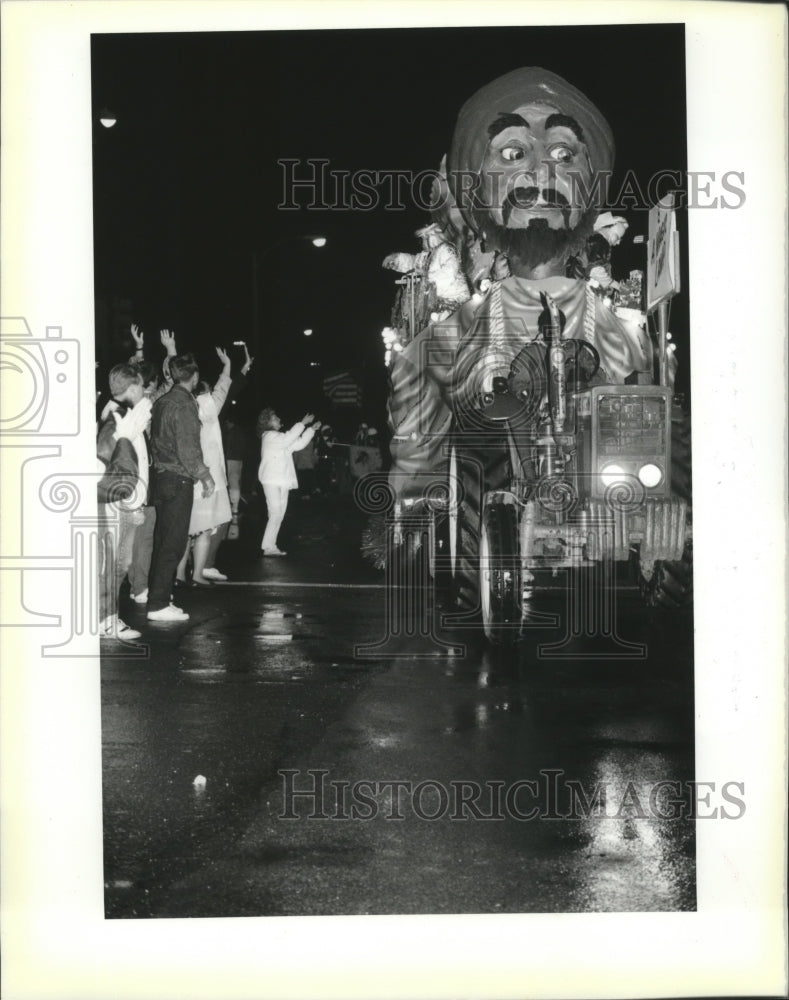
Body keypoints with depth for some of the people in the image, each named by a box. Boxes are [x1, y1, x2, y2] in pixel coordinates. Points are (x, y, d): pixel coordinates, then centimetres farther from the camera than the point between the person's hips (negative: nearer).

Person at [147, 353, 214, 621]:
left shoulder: (162, 402, 10)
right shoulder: (184, 405, -15)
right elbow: (188, 448, -19)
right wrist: (204, 476, -9)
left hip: (162, 476, 9)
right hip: (179, 481, -9)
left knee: (162, 541, 14)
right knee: (172, 544, -4)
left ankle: (156, 596, 20)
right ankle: (158, 605, -2)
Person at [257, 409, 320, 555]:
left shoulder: (280, 437, 19)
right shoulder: (269, 436, -8)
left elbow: (298, 444, 18)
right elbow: (287, 439, -23)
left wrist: (312, 429, 12)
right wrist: (302, 423, -21)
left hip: (282, 481, 9)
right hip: (271, 481, -9)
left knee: (279, 515, 7)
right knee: (275, 514, -14)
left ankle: (270, 546, 11)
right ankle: (268, 547, -12)